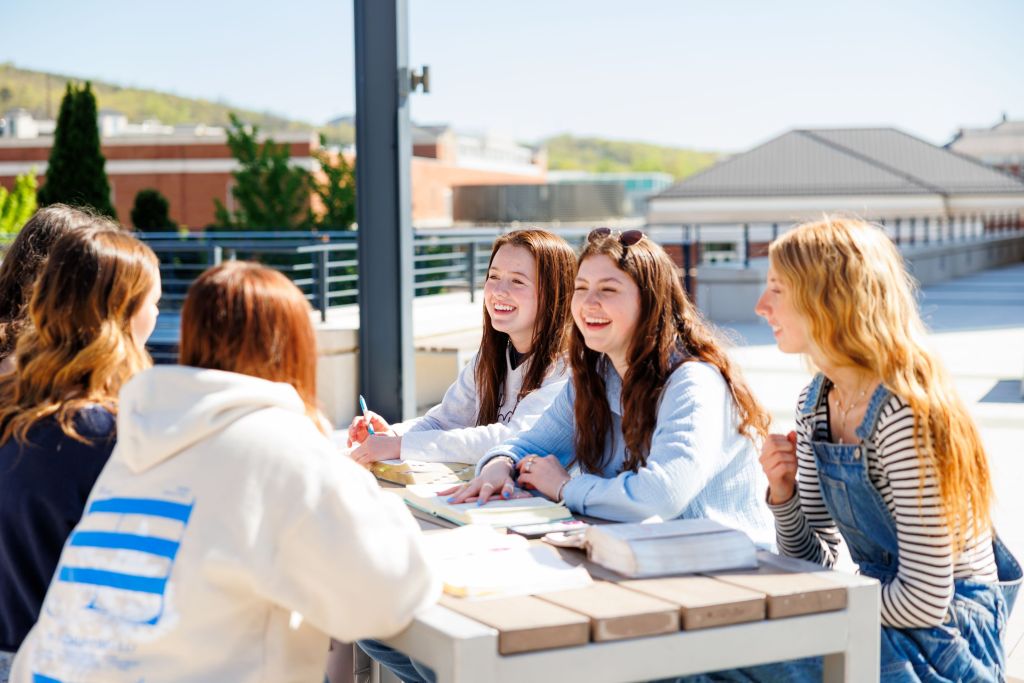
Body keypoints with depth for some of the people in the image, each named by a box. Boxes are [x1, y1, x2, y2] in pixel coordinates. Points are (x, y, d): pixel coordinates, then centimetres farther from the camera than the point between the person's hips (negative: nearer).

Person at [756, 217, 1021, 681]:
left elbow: (925, 600, -24)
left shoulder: (907, 416, -23)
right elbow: (816, 563, 8)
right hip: (880, 614, 7)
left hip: (945, 636, -7)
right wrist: (783, 494, -9)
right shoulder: (816, 405, 3)